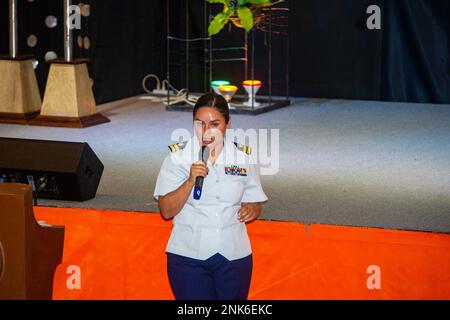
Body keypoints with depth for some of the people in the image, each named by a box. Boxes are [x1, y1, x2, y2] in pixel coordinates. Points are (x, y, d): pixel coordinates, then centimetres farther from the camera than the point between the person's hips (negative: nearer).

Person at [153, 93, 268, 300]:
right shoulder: (178, 156, -3)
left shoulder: (244, 156, 3)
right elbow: (166, 211, -7)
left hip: (234, 257, 2)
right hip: (188, 257, -2)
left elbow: (254, 203, 12)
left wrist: (252, 209, -11)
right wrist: (190, 181, -20)